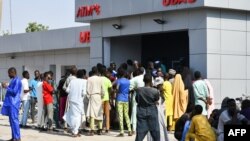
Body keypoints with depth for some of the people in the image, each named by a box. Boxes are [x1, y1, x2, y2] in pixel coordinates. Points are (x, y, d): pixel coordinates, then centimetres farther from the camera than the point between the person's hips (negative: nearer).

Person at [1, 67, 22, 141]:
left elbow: (14, 91, -19)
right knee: (12, 120, 10)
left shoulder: (17, 80, -13)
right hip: (11, 103, 10)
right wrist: (7, 86, 11)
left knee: (14, 120, -10)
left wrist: (7, 87, -10)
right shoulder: (13, 80, 18)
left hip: (14, 103, -10)